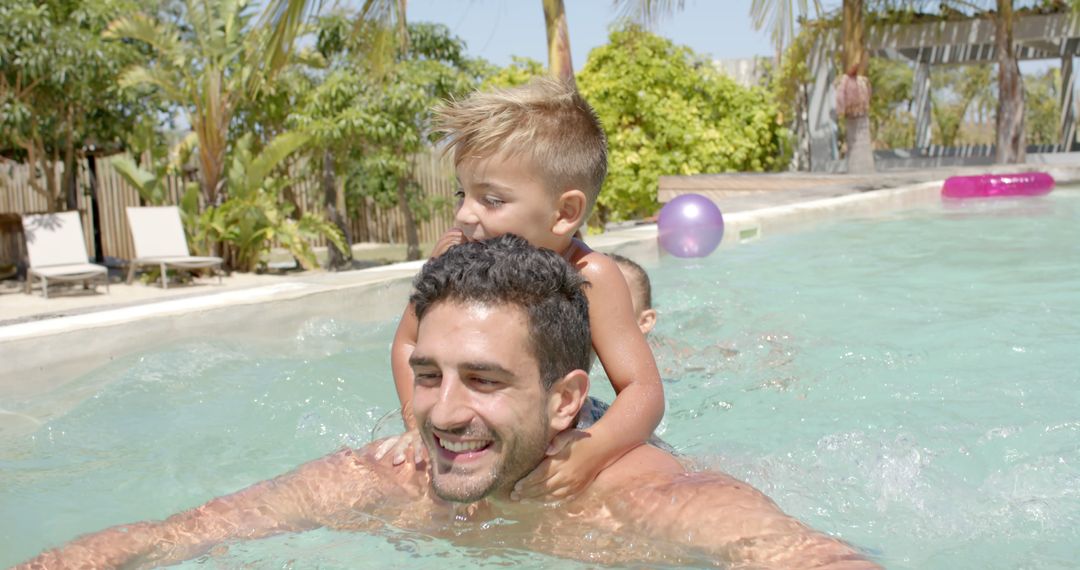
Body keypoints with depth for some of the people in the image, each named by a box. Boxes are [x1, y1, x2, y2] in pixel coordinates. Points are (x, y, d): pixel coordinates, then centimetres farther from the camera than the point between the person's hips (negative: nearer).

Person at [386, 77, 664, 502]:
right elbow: (409, 343, 1)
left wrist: (591, 453, -45)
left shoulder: (591, 279, -23)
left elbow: (644, 393, -26)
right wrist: (420, 423, -16)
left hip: (552, 444, -1)